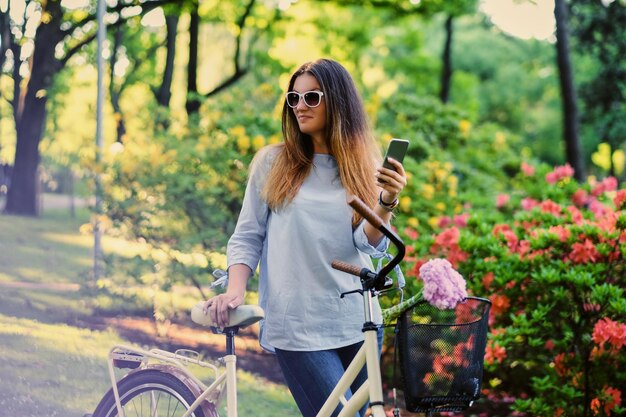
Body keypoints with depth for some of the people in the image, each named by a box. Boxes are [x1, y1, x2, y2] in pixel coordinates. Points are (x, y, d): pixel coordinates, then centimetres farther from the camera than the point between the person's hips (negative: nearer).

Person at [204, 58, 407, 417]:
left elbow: (370, 244, -4)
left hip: (357, 322, 3)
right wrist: (235, 291, -11)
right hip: (298, 327, -3)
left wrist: (387, 201, -22)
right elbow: (247, 236, 4)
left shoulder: (364, 167, 7)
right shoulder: (273, 162, 3)